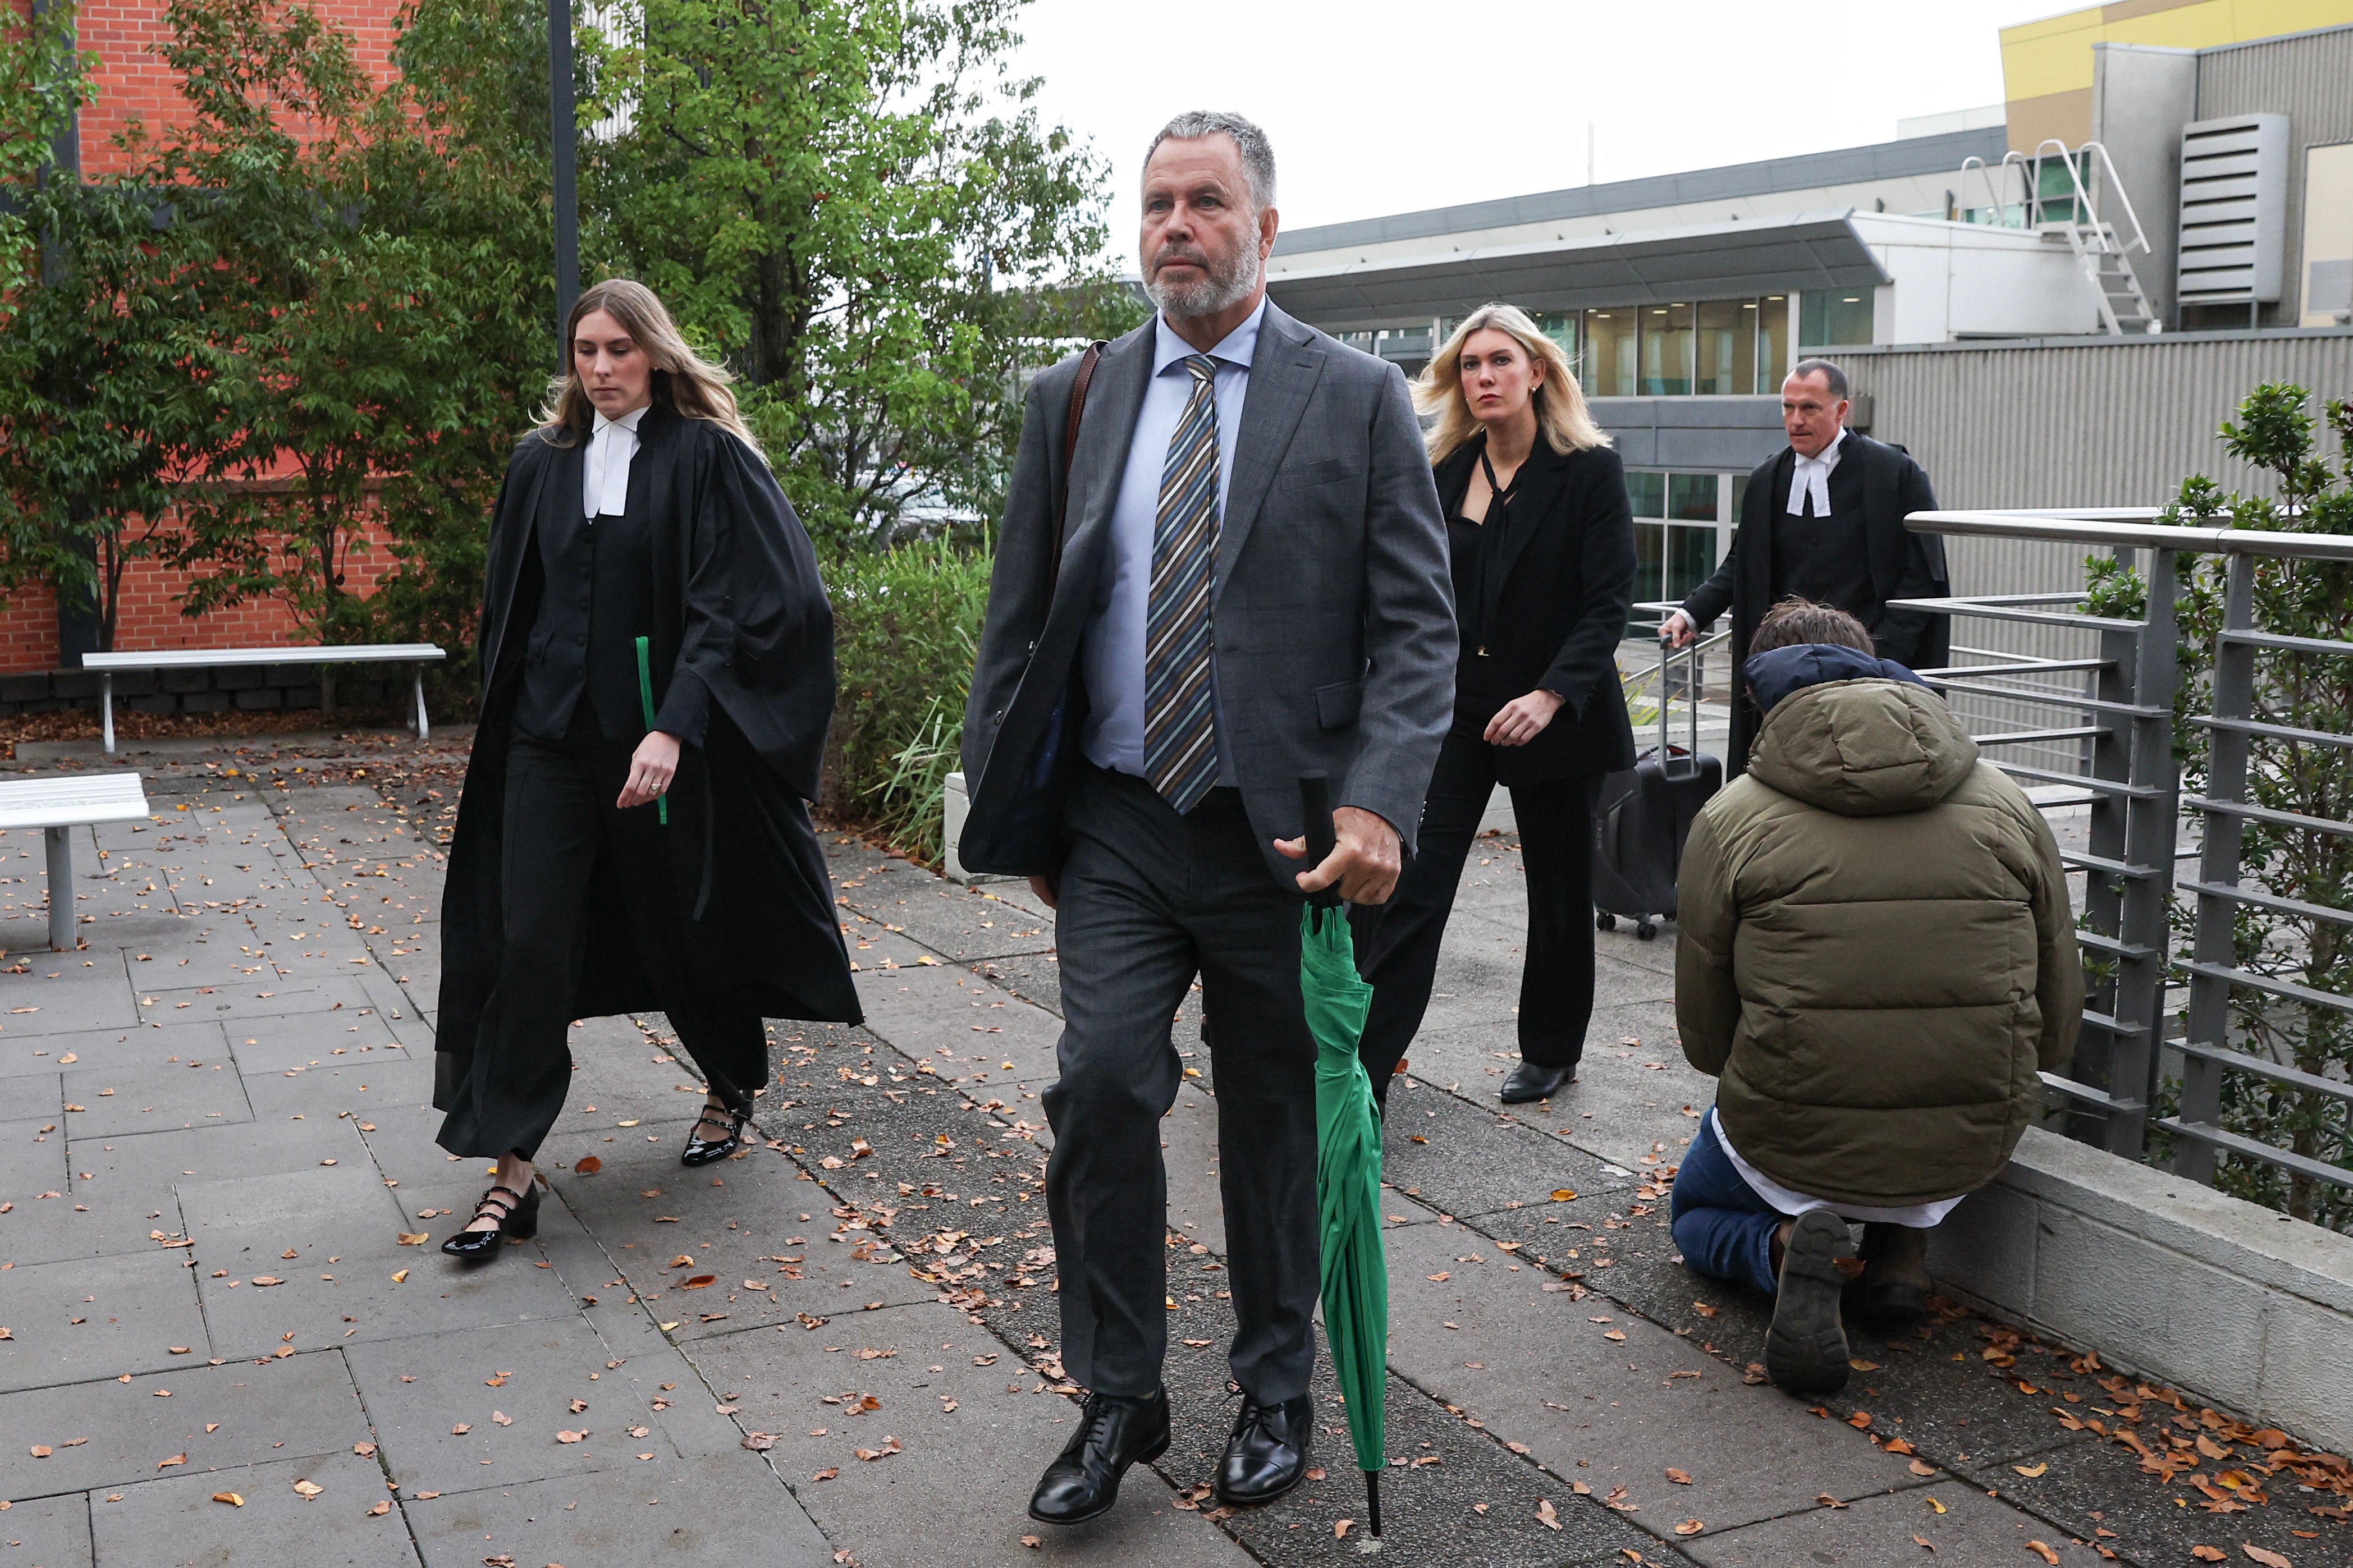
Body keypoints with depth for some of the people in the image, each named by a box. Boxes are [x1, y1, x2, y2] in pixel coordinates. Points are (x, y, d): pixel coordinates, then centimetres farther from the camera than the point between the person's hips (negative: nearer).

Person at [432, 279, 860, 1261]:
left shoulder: (707, 459, -6)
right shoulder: (543, 464, 9)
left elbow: (733, 607, -13)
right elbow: (509, 606, 17)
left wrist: (674, 728, -23)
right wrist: (508, 716, 14)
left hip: (663, 740, -3)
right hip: (549, 737, 4)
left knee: (687, 930, 11)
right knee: (529, 944, -5)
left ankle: (732, 1088, 39)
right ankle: (511, 1174, 0)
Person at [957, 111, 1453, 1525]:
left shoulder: (1359, 401, -2)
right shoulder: (1075, 400, 7)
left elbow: (1418, 625, -6)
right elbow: (1019, 621, 11)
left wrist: (1381, 806, -18)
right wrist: (1011, 812, 7)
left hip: (1280, 831, -2)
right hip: (1117, 827, 2)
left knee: (1277, 1119, 10)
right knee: (1102, 1084, -8)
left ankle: (1276, 1393, 29)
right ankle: (1119, 1399, 12)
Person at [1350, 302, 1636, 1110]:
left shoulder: (1591, 471, -7)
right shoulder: (1444, 474, 5)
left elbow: (1608, 603, -13)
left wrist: (1551, 695, -24)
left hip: (1555, 717, -3)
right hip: (1452, 709, 3)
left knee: (1559, 890, 13)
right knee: (1402, 883, -8)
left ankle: (1551, 1050, 32)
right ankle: (1359, 1068, -6)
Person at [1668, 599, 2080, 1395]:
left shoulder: (1731, 819, -7)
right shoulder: (2006, 805, 2)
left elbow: (1706, 1039, 0)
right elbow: (2056, 1031, 6)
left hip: (1796, 1145, -3)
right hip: (1972, 1151, 4)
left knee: (1696, 1212, 31)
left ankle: (1785, 1246, -4)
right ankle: (1904, 1240, 11)